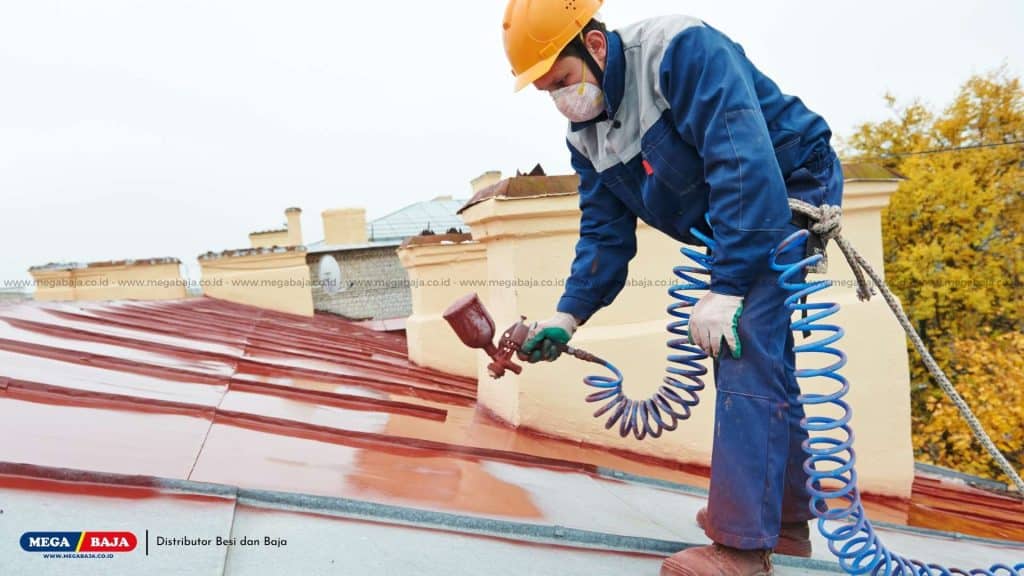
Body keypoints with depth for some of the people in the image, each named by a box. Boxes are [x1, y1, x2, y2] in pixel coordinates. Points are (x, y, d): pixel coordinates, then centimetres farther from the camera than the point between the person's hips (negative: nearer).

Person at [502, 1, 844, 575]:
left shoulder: (682, 51, -26)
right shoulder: (586, 136, 0)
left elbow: (744, 160, -34)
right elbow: (605, 234, 3)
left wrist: (725, 289, -35)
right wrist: (568, 315, -10)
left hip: (793, 187, -8)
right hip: (728, 228, 9)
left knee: (745, 348, -20)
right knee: (759, 358, 11)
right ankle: (786, 517, 24)